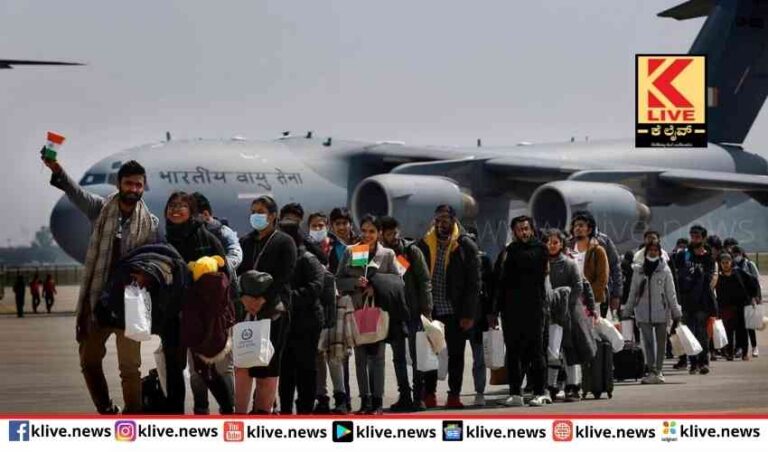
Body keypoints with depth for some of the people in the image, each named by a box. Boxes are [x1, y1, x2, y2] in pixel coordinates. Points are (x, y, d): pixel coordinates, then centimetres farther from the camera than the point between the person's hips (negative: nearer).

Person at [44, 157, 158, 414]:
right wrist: (57, 171, -37)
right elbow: (77, 193, -17)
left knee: (129, 366, -2)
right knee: (89, 359, 11)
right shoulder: (101, 209, 1)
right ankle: (107, 412, 28)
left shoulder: (150, 223, 0)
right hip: (97, 298, 2)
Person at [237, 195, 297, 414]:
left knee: (268, 363, -2)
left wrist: (263, 300, -16)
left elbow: (284, 277, -6)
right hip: (247, 310, 4)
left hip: (273, 310, -4)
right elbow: (236, 272, 8)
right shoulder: (245, 242, 17)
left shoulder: (284, 242, 3)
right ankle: (240, 412, -2)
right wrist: (244, 297, -10)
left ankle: (264, 411, 3)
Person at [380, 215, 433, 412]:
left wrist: (426, 309, -9)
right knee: (398, 357, 7)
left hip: (413, 312, -3)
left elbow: (425, 280, -3)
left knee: (416, 355, -2)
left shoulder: (411, 251, -1)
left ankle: (419, 396, 2)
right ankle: (404, 396, 12)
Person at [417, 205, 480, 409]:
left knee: (456, 354, 5)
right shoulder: (425, 244, 3)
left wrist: (468, 314, -10)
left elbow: (474, 283, -4)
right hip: (430, 309, 2)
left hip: (455, 311, -2)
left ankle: (454, 396, 11)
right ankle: (429, 394, 12)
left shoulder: (466, 246, -3)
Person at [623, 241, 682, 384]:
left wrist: (676, 313, -1)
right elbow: (633, 293, 12)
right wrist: (627, 311, 11)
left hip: (661, 312, -1)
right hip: (643, 312, 1)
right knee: (648, 342, -5)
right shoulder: (638, 271, 7)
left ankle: (657, 370, 14)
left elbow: (671, 293, 2)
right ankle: (652, 371, -8)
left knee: (661, 342, 5)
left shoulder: (665, 270, 1)